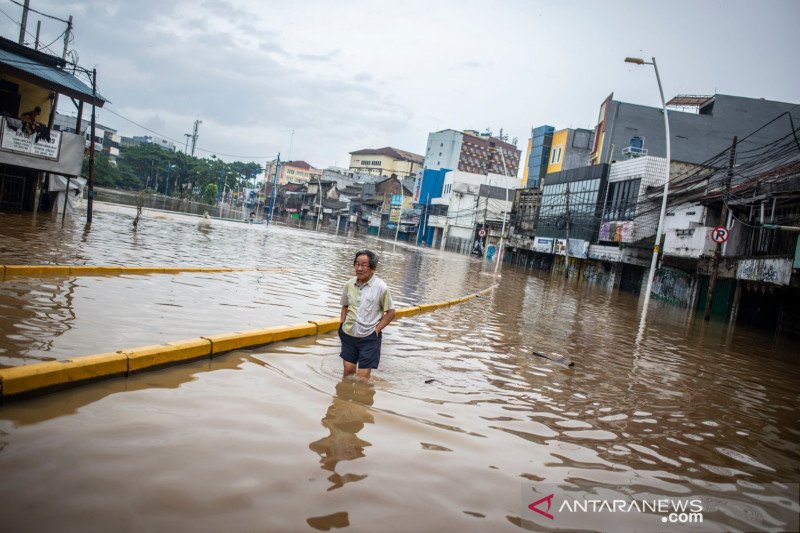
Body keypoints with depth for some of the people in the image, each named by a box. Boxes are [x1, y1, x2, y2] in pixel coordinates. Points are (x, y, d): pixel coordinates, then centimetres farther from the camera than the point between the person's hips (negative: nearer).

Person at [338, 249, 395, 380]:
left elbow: (391, 312, -7)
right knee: (348, 372, 13)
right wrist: (342, 323, 4)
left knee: (362, 378, -2)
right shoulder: (349, 284, -1)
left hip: (369, 337, -4)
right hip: (348, 335, 4)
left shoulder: (381, 287, -14)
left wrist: (376, 329, -11)